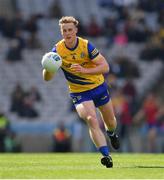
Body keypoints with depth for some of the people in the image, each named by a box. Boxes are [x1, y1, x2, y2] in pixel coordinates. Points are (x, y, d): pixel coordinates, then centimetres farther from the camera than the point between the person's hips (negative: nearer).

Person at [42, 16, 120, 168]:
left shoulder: (86, 45, -17)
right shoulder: (57, 50, -14)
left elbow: (105, 67, -20)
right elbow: (47, 78, -13)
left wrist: (85, 70, -35)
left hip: (98, 86, 1)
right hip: (79, 93, -1)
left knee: (110, 122, 16)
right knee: (92, 120, -26)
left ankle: (111, 134, 54)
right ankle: (106, 155, -30)